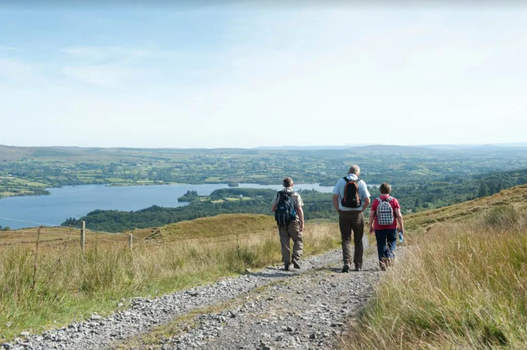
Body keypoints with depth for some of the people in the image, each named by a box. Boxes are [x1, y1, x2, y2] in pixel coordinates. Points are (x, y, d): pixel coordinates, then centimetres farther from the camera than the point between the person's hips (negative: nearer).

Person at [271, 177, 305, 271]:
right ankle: (295, 258, -7)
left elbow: (273, 208, 4)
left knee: (284, 243, 8)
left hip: (281, 222, 3)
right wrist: (302, 224, -6)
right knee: (298, 240, 12)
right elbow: (300, 210, -9)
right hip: (293, 221, -2)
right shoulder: (295, 195, -3)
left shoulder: (278, 194, 5)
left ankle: (286, 263, 7)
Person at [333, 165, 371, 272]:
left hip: (344, 213, 0)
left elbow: (335, 198, -3)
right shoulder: (362, 183, -1)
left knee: (346, 239, 4)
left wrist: (338, 211, 5)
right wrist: (361, 210, 7)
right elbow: (367, 201, -7)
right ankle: (358, 265, 17)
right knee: (358, 240, 13)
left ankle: (347, 262, -14)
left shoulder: (341, 181, 1)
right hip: (357, 214, 0)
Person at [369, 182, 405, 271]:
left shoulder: (376, 201, -4)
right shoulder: (394, 200, -6)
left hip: (379, 228, 0)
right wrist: (401, 226, 1)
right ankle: (389, 255, -8)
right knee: (392, 242, 17)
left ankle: (382, 262, 3)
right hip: (391, 227, 0)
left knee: (381, 245, 9)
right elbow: (399, 215, -8)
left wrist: (371, 226, 11)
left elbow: (371, 215, -2)